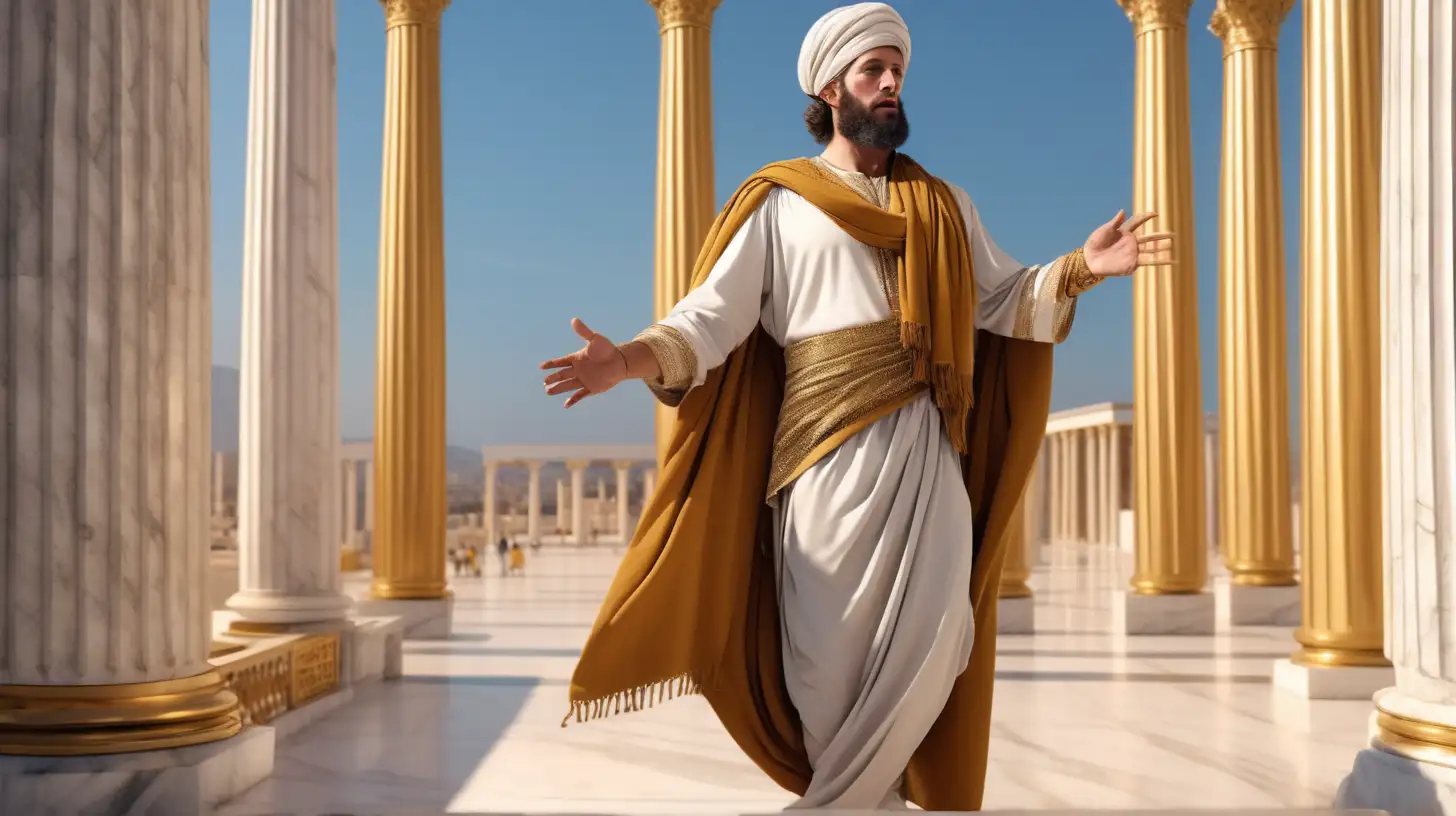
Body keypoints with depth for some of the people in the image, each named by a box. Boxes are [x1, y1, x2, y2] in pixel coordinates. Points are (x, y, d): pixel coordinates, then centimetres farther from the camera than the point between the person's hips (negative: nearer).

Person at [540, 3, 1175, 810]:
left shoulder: (942, 205, 19)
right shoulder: (778, 201, 7)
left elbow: (1001, 300, 15)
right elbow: (713, 316, -2)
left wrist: (1079, 268, -2)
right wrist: (630, 360, -18)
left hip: (925, 447, 3)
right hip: (825, 450, -2)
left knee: (933, 635, -8)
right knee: (829, 645, 1)